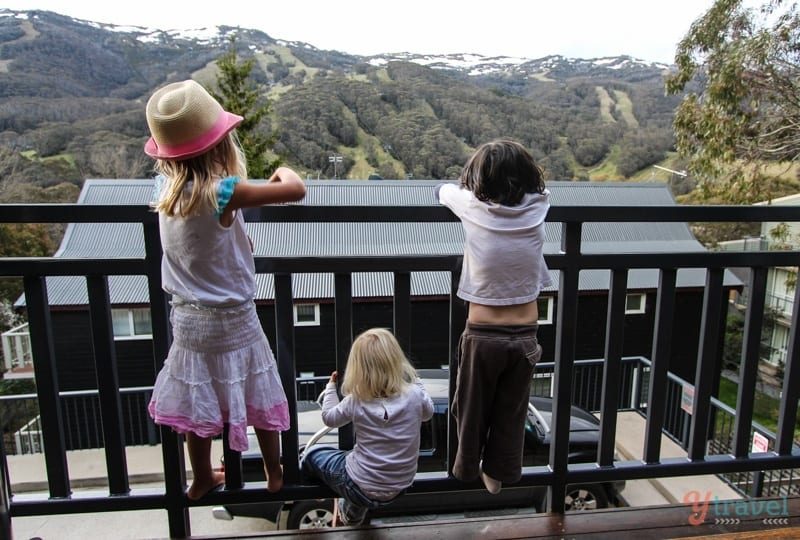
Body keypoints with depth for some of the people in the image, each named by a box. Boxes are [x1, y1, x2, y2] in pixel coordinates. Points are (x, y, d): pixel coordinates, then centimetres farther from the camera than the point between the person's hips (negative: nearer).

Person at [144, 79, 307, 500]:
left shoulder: (165, 186, -5)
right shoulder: (223, 192, -25)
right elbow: (296, 191, -25)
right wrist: (284, 170, -4)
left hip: (187, 318, 6)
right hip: (232, 319, -5)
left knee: (198, 401, 21)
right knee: (260, 398, 15)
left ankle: (201, 480, 40)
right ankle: (275, 473, 34)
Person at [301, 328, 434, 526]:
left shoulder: (356, 401, -18)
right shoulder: (414, 394, -18)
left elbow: (329, 418, 3)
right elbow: (428, 412, 6)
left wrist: (330, 387, 17)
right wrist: (416, 380, 12)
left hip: (362, 488, -3)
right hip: (400, 488, 3)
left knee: (312, 455, 18)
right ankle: (353, 511, 38)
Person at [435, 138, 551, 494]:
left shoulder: (473, 207, -13)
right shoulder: (538, 207, -8)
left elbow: (443, 189, 10)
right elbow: (534, 187, 18)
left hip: (483, 335, -2)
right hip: (524, 335, 2)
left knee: (472, 408, 20)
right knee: (511, 411, 21)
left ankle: (467, 469, 41)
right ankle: (498, 473, 40)